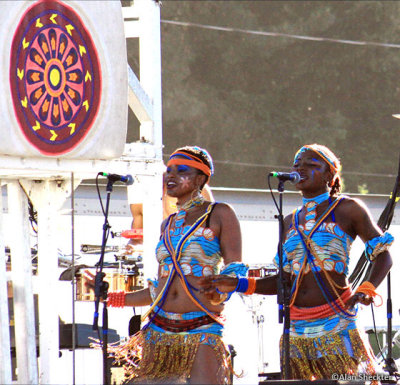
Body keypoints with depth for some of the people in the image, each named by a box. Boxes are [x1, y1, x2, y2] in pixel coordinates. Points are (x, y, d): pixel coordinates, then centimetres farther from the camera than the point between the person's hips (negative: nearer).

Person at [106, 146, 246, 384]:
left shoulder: (218, 215, 3)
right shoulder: (169, 224, 20)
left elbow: (235, 270, -4)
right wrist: (112, 298, 20)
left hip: (202, 329, -6)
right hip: (160, 329, 6)